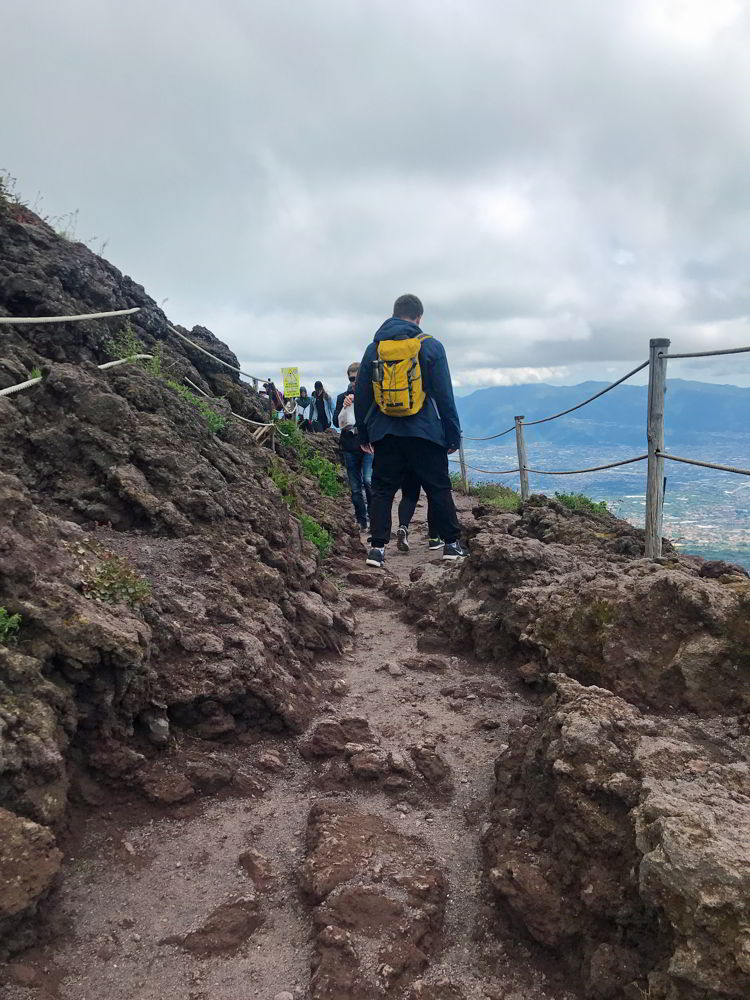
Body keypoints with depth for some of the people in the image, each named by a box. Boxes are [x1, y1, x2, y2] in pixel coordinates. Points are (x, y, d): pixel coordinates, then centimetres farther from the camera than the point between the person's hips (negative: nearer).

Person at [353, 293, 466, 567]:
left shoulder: (374, 348, 7)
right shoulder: (430, 346, -2)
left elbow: (361, 395, 9)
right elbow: (444, 395, -3)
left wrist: (363, 434, 17)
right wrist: (453, 435, 3)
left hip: (385, 434, 2)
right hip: (424, 433, -2)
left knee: (382, 490, 8)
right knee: (438, 488, 10)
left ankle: (377, 547, 2)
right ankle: (451, 544, 15)